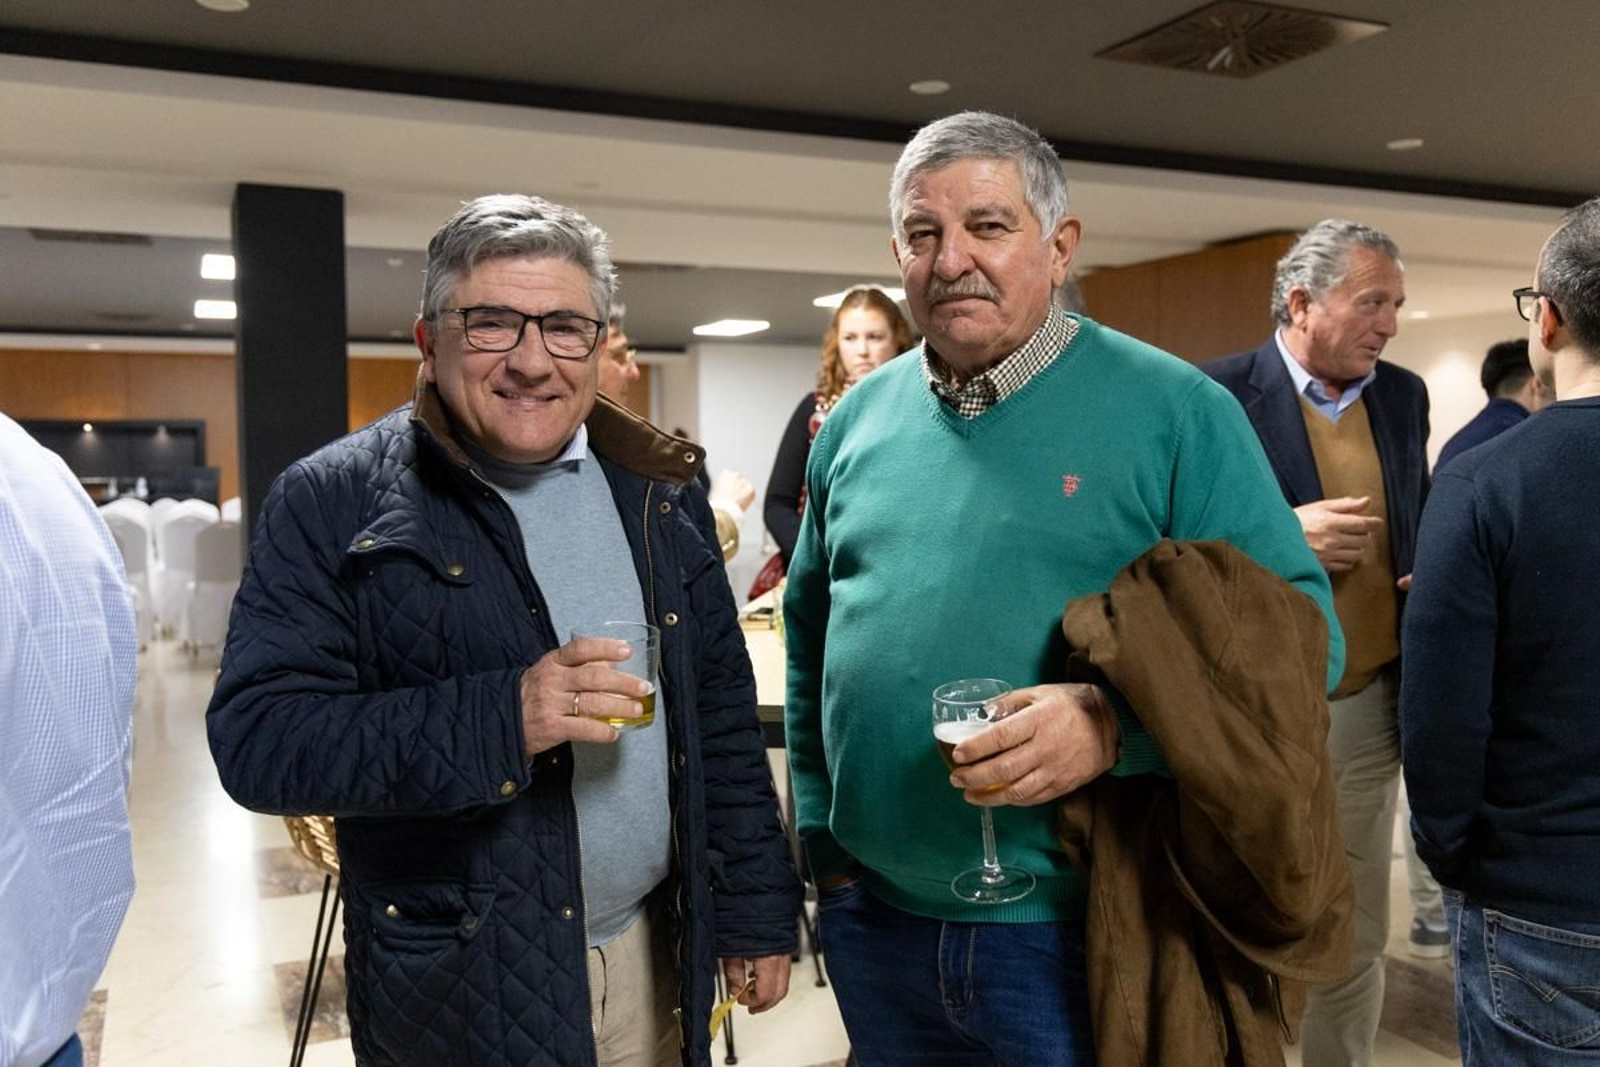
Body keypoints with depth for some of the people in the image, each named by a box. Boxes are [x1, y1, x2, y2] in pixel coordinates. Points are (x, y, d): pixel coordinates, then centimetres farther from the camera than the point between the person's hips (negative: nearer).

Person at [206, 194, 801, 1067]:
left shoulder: (659, 493, 3)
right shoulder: (334, 502, -10)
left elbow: (722, 720, 7)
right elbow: (257, 738, -17)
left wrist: (757, 915, 6)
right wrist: (497, 721, -28)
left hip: (658, 961, 4)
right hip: (452, 994, -4)